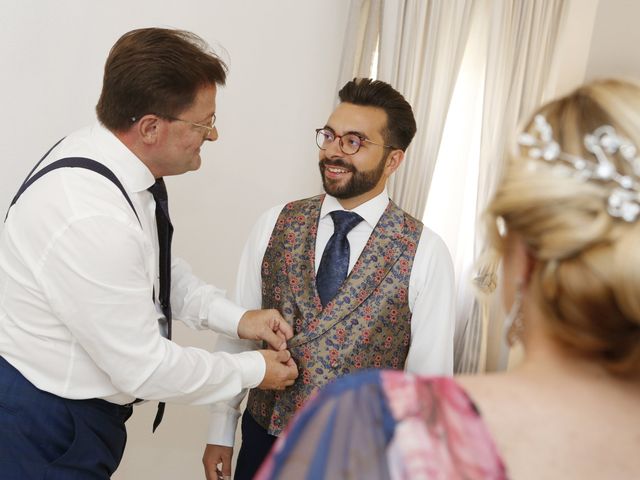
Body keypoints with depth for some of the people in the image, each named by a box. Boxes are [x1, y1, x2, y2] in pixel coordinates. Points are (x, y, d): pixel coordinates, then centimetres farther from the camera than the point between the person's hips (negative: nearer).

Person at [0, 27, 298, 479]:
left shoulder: (109, 154, -6)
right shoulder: (90, 218, -34)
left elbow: (158, 265, 10)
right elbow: (144, 369, -25)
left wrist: (235, 317, 0)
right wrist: (252, 370, -12)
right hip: (45, 427, -8)